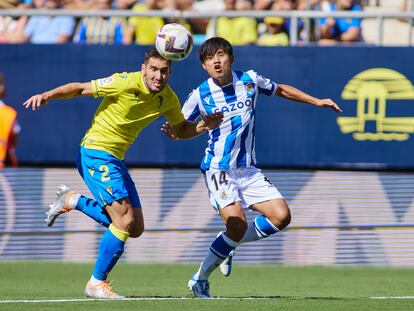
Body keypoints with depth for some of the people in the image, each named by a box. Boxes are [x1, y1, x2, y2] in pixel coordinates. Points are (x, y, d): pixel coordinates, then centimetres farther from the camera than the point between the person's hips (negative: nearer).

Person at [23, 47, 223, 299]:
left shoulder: (168, 99, 2)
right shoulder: (126, 83, -18)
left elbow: (182, 129, 17)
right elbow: (80, 88, -12)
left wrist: (204, 126, -3)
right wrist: (48, 95, -26)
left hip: (116, 160, 8)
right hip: (96, 152, -8)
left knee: (135, 229, 6)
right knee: (125, 220, -17)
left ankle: (72, 201, 19)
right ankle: (97, 283, -4)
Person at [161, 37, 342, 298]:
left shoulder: (249, 80, -2)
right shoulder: (199, 96, -9)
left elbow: (281, 90, 17)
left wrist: (317, 101, 17)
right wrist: (174, 132, -21)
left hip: (248, 169, 5)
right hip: (218, 169, -5)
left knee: (281, 216, -8)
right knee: (238, 225, -22)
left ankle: (228, 245, 14)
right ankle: (200, 281, -5)